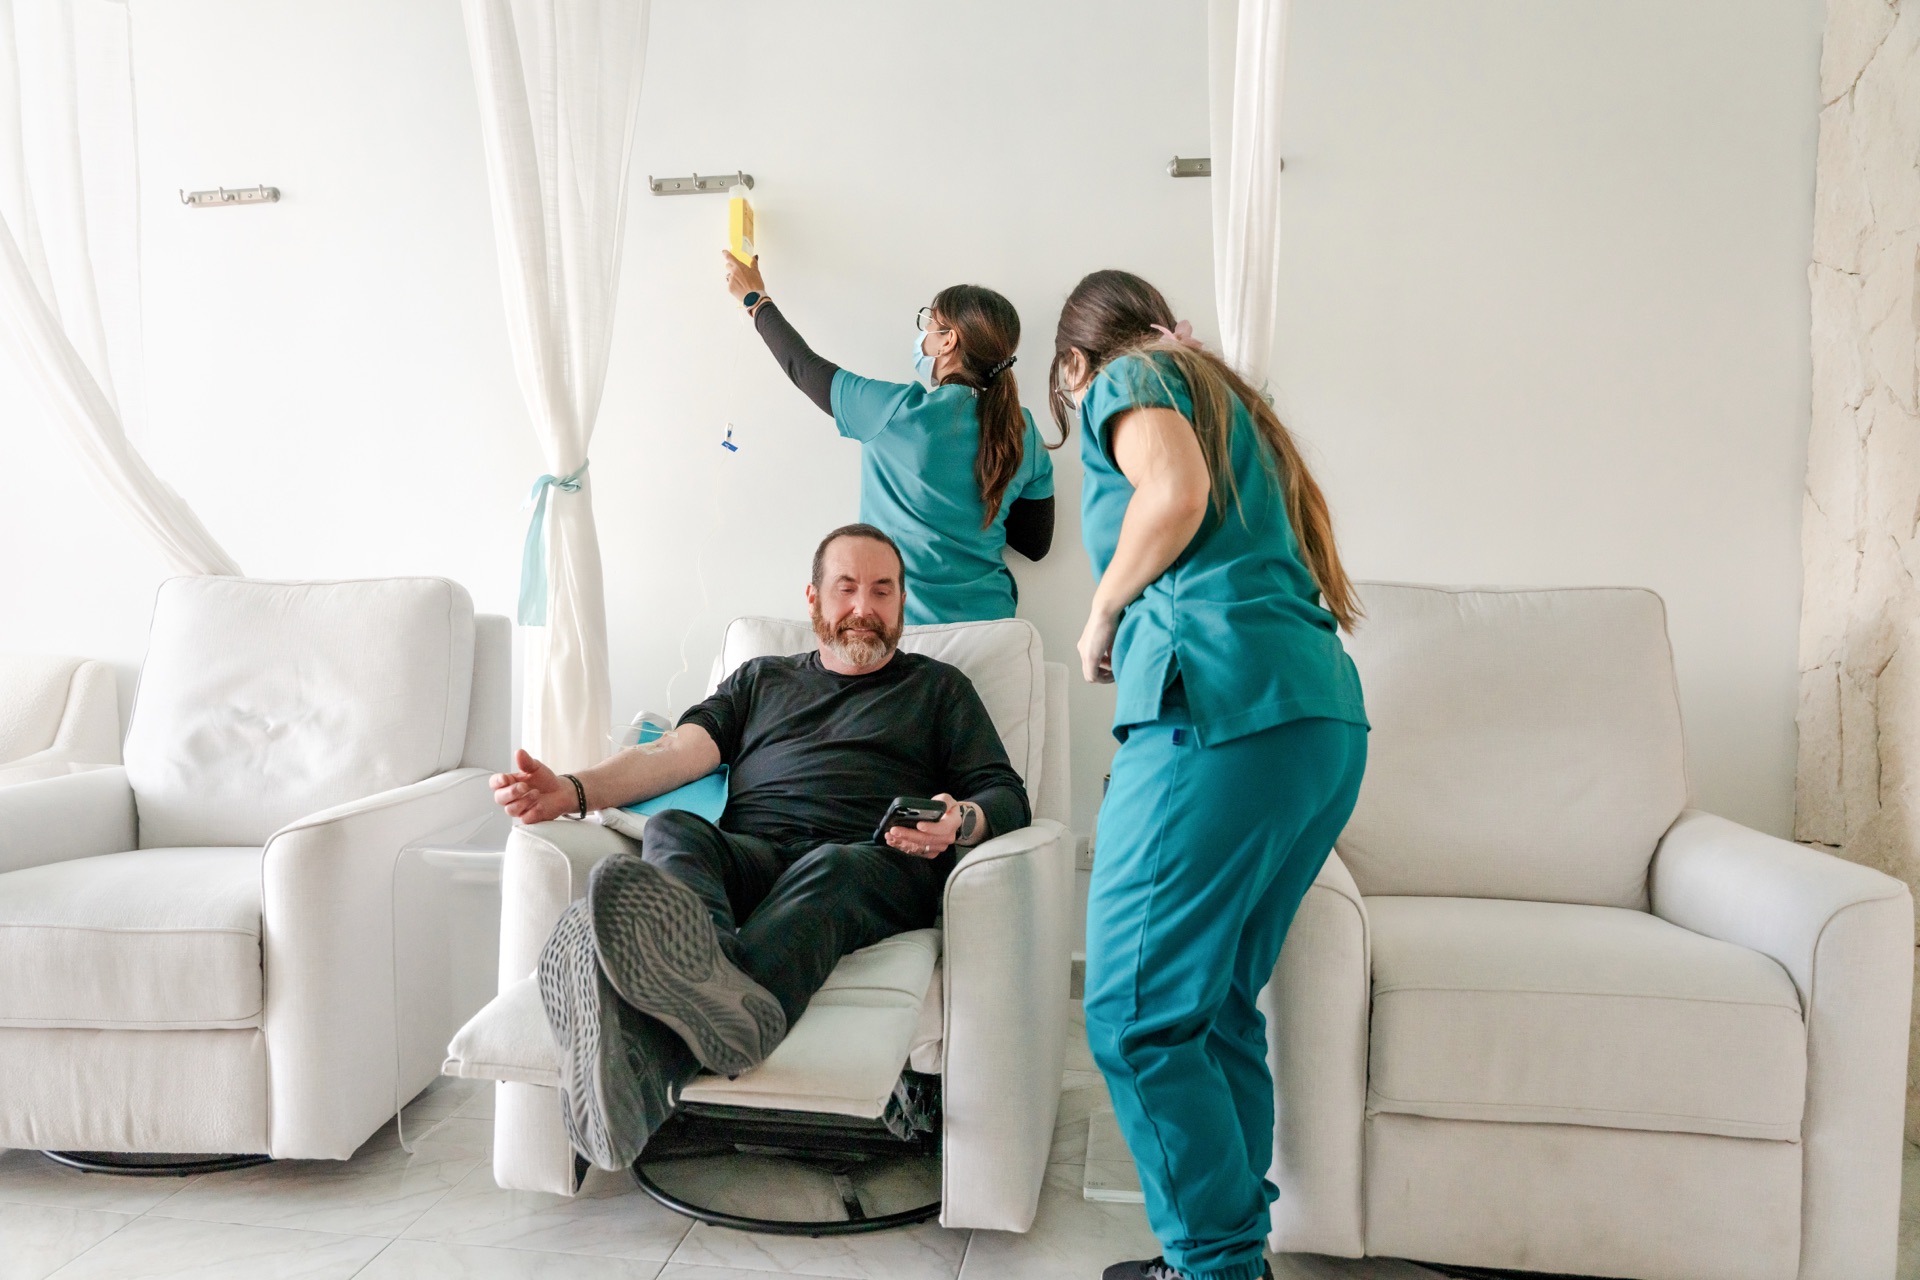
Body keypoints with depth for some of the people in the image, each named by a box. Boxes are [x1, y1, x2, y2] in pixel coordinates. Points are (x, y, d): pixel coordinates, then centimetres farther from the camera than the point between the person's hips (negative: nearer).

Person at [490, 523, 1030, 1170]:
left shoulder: (939, 687, 26)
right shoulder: (761, 679, 32)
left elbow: (1007, 796, 15)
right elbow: (679, 751, 17)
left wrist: (962, 822, -9)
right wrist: (576, 790, -2)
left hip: (873, 863, -2)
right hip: (750, 854, 2)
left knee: (828, 872, -38)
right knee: (673, 830, -31)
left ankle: (654, 1047, -65)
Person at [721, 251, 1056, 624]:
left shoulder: (900, 411, -14)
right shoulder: (1023, 432, -2)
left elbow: (804, 366, 2)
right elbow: (1036, 544, 7)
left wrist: (755, 299, 17)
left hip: (904, 623, -4)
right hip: (990, 620, 5)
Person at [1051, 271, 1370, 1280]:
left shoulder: (1127, 377, 10)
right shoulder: (1223, 395, 32)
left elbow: (1175, 494, -13)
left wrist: (1101, 619, 1)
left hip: (1222, 704, -9)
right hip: (1327, 715, 9)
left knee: (1137, 1013, -5)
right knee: (1219, 1006, 14)